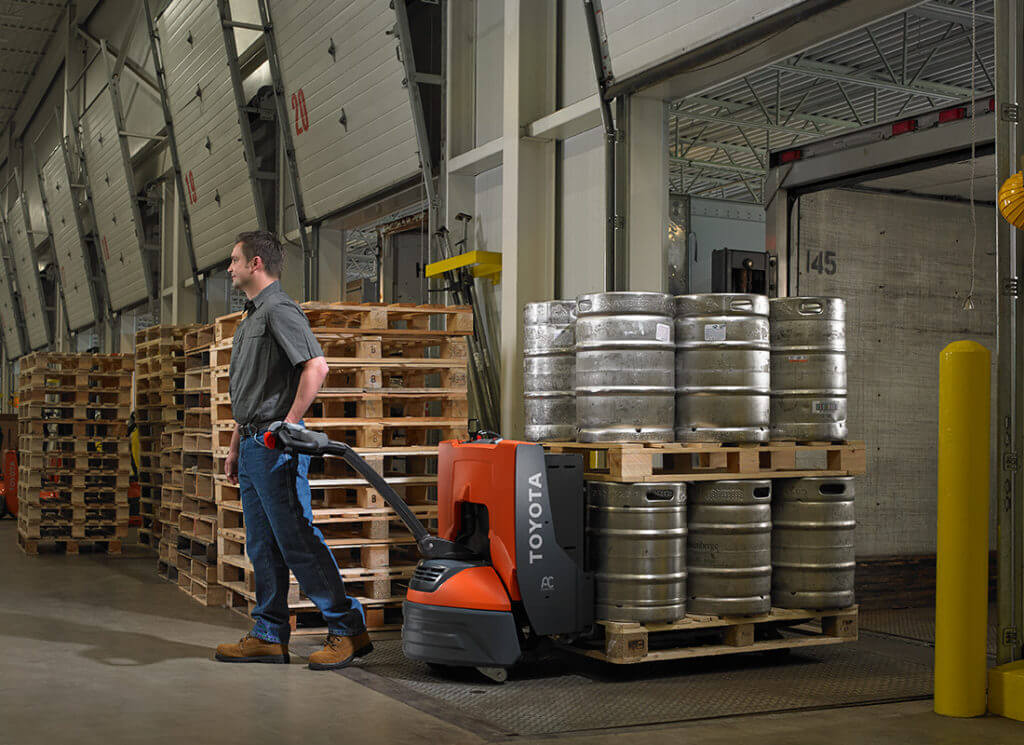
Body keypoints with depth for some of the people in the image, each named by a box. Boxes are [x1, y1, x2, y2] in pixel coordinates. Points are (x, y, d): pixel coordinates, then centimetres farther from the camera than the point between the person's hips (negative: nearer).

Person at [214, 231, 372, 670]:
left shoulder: (279, 310, -10)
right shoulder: (250, 317, 22)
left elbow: (316, 366, -24)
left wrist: (288, 424, -21)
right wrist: (235, 448, 23)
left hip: (276, 444, -10)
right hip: (253, 444, 10)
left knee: (297, 541, -9)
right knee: (262, 546, 11)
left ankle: (348, 629, -3)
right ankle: (269, 637, 16)